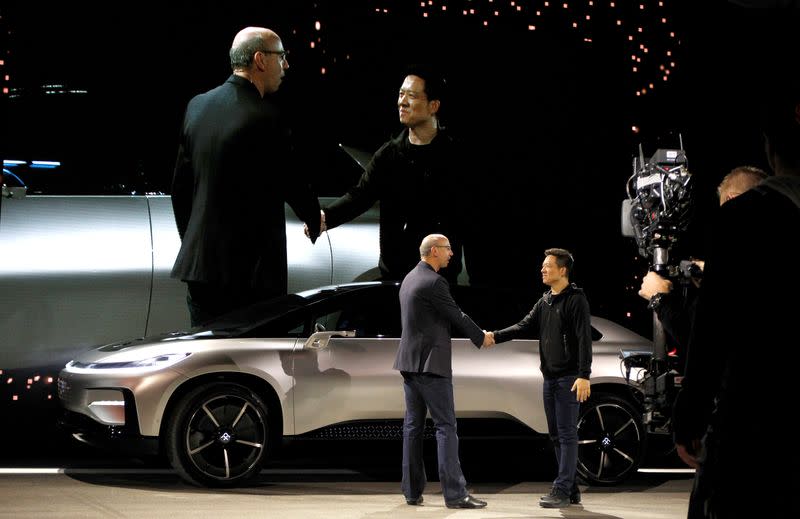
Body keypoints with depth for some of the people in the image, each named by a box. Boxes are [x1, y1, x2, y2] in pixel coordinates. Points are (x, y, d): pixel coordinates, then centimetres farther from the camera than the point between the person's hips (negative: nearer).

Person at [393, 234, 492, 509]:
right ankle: (455, 494, -9)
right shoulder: (433, 282, -15)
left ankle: (412, 491, 12)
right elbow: (456, 315, -9)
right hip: (431, 363, -9)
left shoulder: (410, 278, 14)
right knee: (445, 426, -7)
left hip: (409, 362, 9)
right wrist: (481, 337, 6)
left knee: (413, 425, 10)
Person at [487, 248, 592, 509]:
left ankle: (561, 491, -8)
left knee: (567, 434, -8)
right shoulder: (545, 301, 15)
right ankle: (571, 490, 16)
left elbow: (584, 339, -14)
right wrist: (495, 336, -4)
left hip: (569, 378, -8)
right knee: (556, 435, 10)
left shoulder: (576, 299, -9)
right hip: (550, 377, 8)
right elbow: (525, 325, 10)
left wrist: (584, 376, -21)